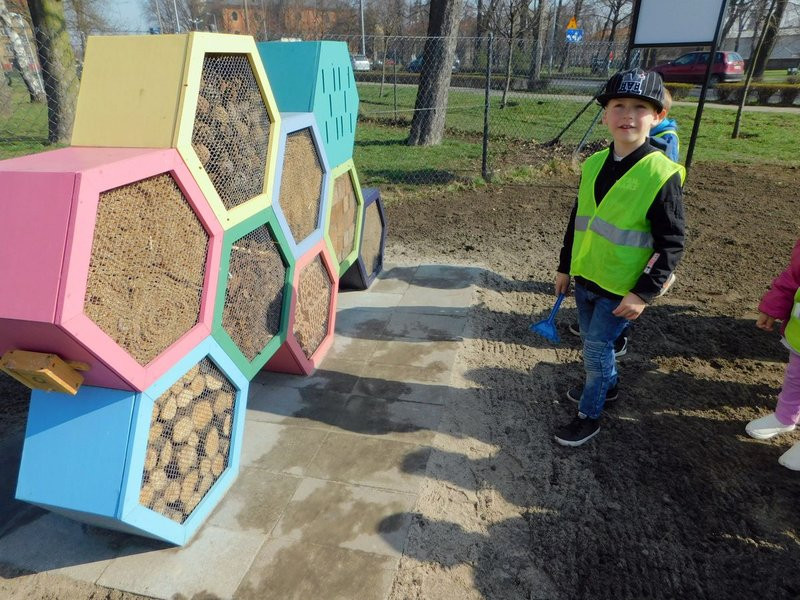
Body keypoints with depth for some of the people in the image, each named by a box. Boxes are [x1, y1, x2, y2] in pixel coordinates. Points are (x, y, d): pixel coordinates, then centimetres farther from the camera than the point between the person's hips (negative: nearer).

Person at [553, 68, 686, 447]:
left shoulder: (662, 174, -17)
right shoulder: (593, 164, 1)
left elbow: (671, 244, -14)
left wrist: (644, 293, -17)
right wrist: (565, 267, 14)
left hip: (621, 288, -6)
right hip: (585, 277, 6)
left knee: (596, 348, 1)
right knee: (592, 341, 20)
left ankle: (589, 415, 21)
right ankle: (605, 385, 47)